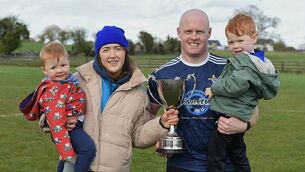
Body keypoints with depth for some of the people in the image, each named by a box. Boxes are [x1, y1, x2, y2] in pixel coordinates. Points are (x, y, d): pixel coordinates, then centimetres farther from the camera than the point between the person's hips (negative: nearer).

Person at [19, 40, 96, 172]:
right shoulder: (54, 92, -24)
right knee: (88, 148, -27)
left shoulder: (66, 80, 1)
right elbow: (57, 122, -29)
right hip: (67, 127, -10)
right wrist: (66, 151, -31)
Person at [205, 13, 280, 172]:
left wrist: (214, 88, -14)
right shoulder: (258, 60, 14)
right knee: (238, 155, 24)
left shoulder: (245, 62, -17)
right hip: (240, 118, 11)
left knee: (214, 159, -7)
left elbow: (236, 85, -30)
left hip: (229, 116, -11)